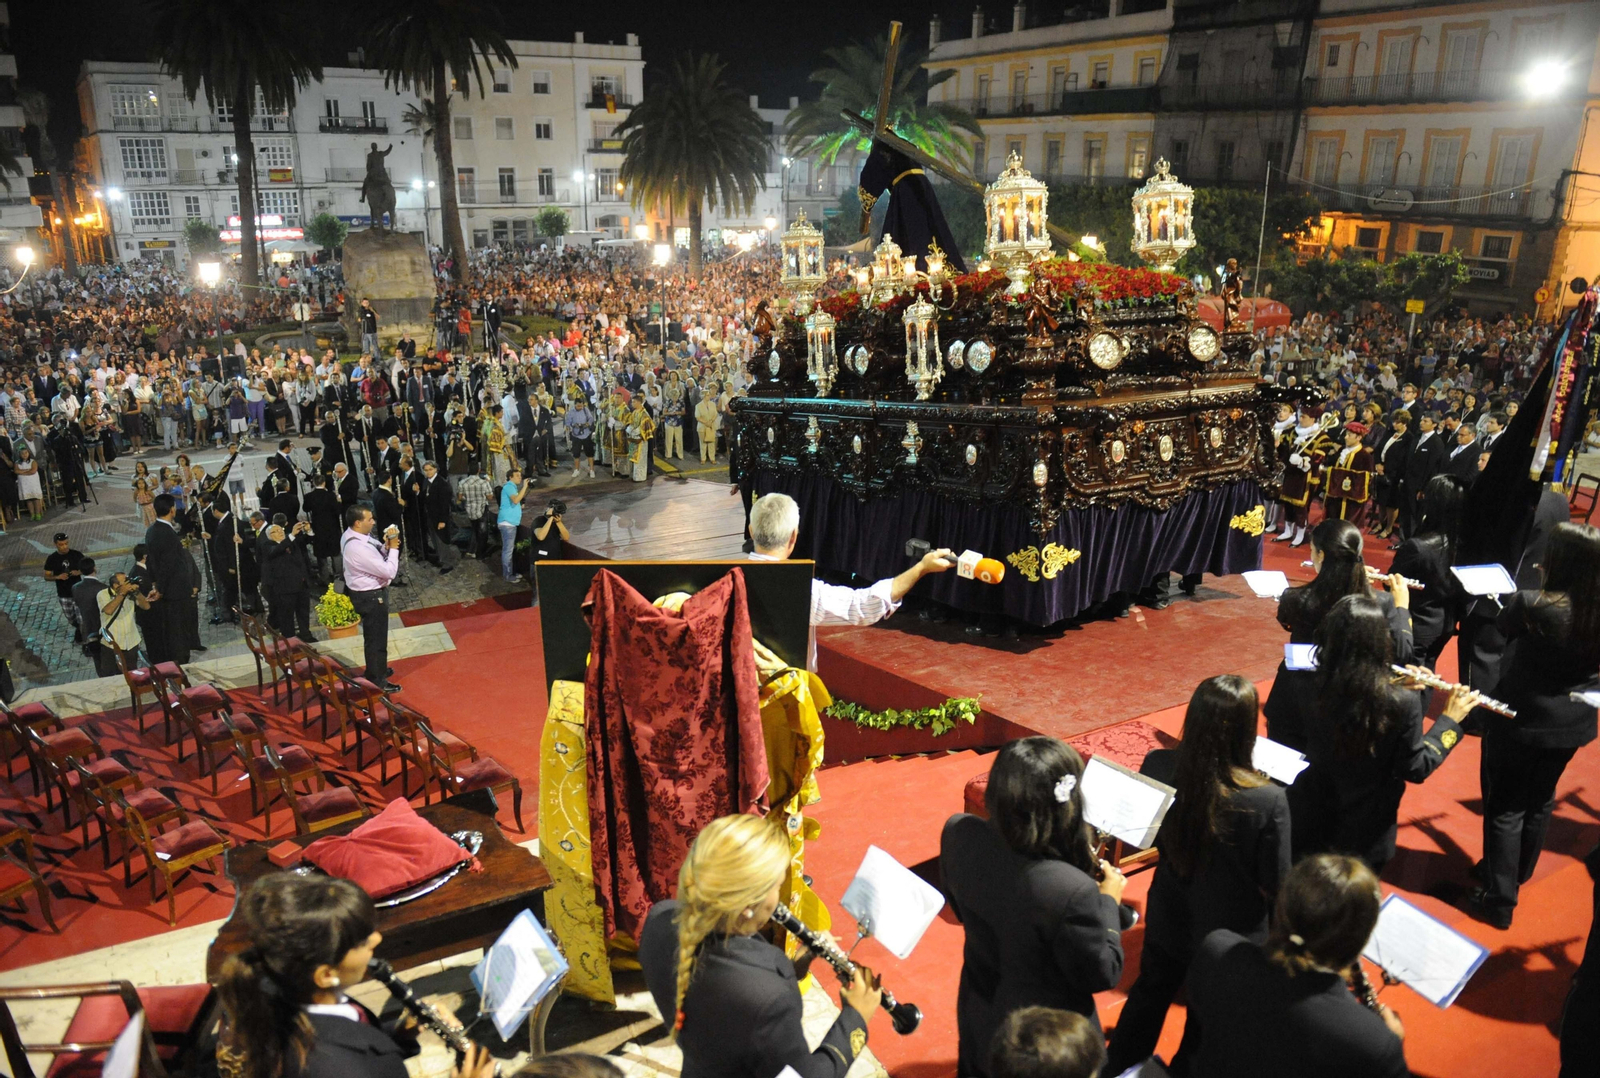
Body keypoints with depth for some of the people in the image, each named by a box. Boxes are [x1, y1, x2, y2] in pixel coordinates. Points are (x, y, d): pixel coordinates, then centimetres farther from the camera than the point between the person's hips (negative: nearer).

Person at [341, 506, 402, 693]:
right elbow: (388, 571, -29)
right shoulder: (357, 548, -33)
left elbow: (375, 558, 7)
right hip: (371, 596, -10)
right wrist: (393, 548, -18)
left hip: (366, 592, 10)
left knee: (373, 636, 27)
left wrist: (385, 546, -11)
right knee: (376, 639, 6)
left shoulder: (351, 534, -3)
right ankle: (377, 681, 21)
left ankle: (376, 670, 46)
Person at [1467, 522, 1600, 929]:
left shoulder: (1533, 605, -27)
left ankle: (1499, 898, 12)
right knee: (1540, 802, 24)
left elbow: (1504, 626, -4)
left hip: (1522, 722, -5)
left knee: (1505, 808, 7)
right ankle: (1518, 873, 44)